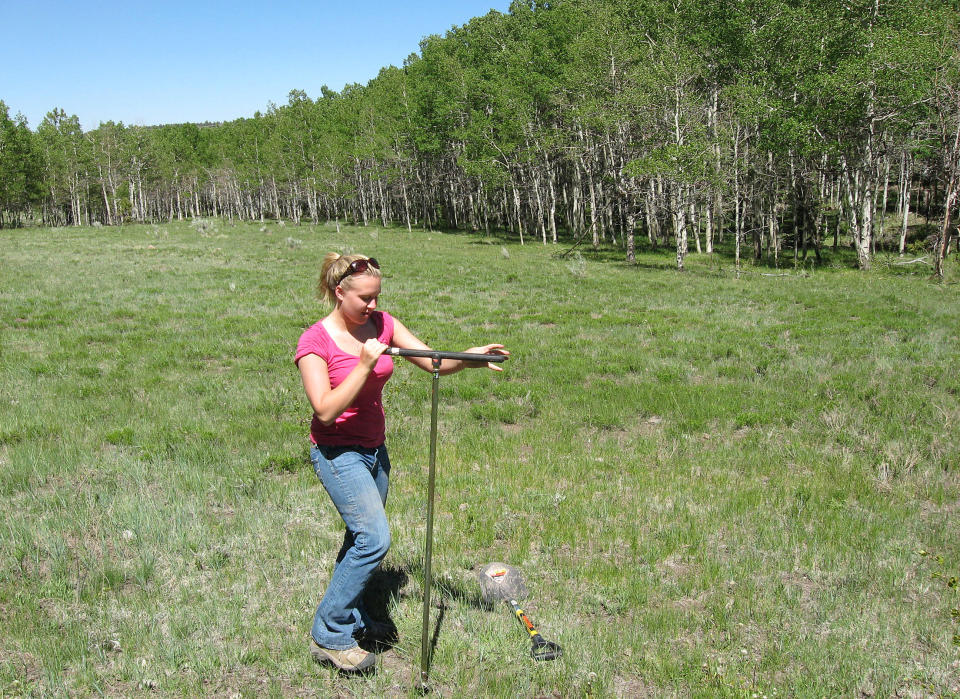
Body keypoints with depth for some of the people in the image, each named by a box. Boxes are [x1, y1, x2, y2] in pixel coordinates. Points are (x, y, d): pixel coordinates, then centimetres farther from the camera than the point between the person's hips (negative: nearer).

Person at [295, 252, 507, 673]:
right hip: (337, 452, -7)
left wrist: (467, 357, -24)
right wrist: (364, 365, -28)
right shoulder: (315, 342, -17)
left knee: (362, 538, 17)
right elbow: (326, 411, -23)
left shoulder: (381, 324, -1)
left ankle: (352, 618, 37)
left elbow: (432, 362, -5)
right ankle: (329, 635, -3)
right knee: (374, 539, -17)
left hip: (373, 447, 7)